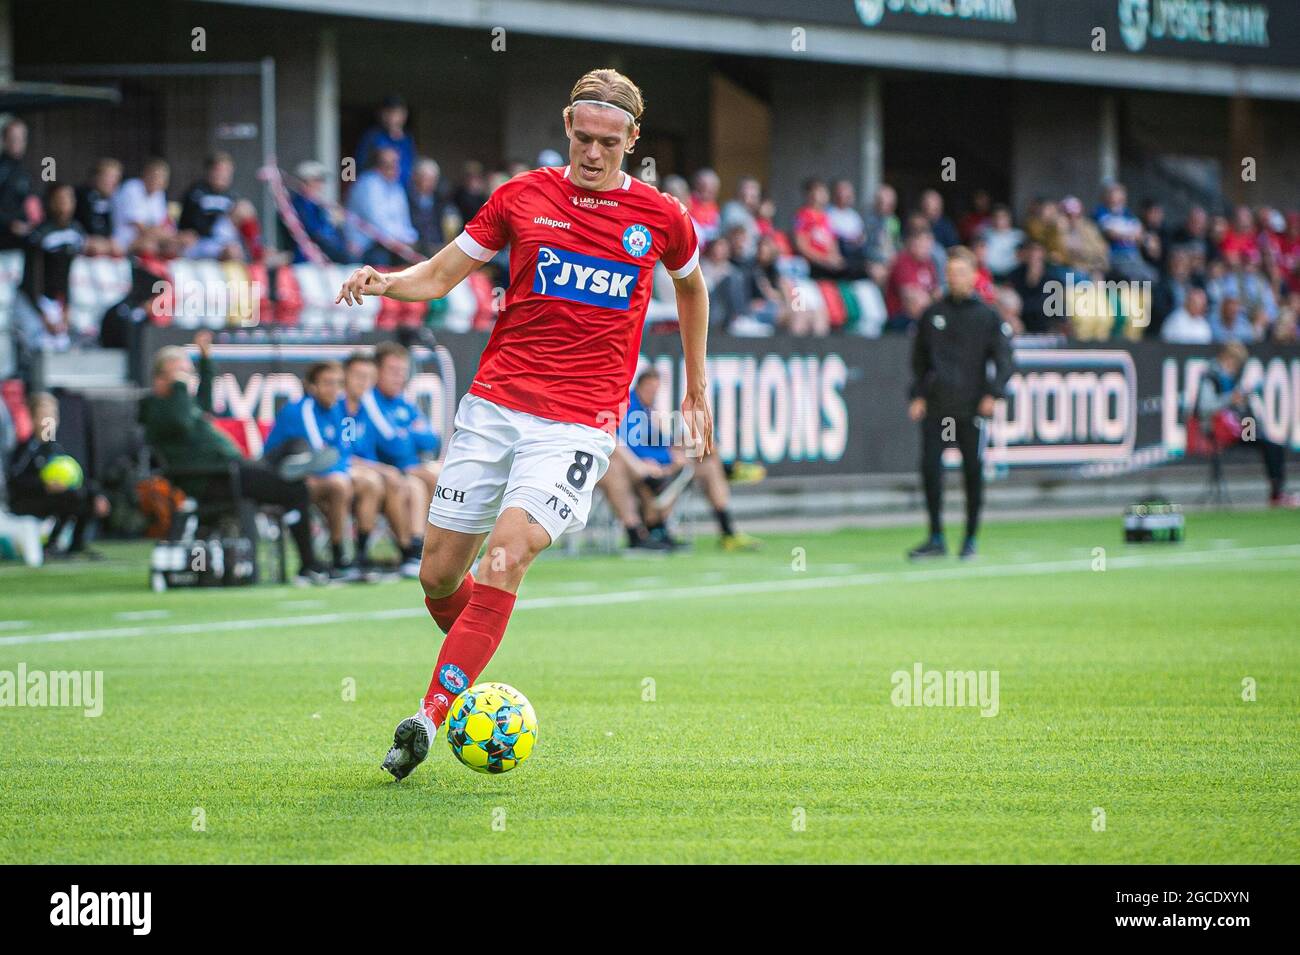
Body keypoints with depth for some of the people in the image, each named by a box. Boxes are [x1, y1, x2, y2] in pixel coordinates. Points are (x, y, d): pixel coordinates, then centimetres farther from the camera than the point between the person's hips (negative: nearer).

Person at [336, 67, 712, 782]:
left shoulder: (661, 217, 5)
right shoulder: (522, 197, 5)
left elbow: (691, 287, 25)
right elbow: (438, 275, 11)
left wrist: (696, 392, 28)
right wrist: (384, 282, -10)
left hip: (580, 422, -2)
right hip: (493, 404, 2)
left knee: (506, 558, -22)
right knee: (438, 574, 1)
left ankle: (432, 714, -22)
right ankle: (474, 678, 29)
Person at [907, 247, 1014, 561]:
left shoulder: (988, 316, 4)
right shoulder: (932, 314, 12)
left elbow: (1003, 359, 1)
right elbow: (919, 358, 19)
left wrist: (992, 394, -12)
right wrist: (918, 395, 8)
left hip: (972, 407, -2)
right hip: (936, 406, 2)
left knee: (973, 472, 2)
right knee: (930, 467, -7)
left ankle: (971, 539, 12)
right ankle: (936, 538, -1)